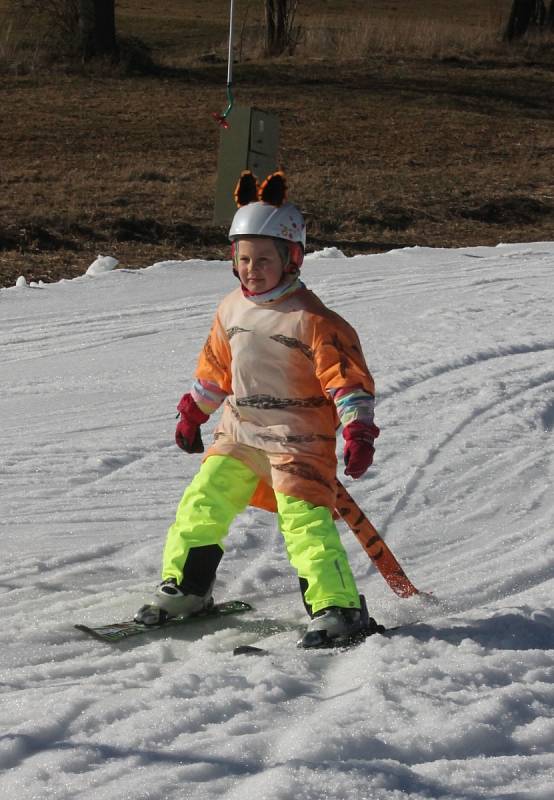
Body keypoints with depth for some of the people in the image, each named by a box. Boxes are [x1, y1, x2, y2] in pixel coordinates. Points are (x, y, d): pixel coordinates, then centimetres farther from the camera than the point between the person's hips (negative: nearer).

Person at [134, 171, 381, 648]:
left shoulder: (313, 320, -14)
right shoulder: (232, 309, 7)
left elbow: (348, 378, -15)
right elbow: (215, 367, 23)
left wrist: (359, 431, -24)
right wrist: (193, 411, 29)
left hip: (297, 439, -6)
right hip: (239, 433, 7)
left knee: (304, 520, -16)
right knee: (202, 504, 4)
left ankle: (339, 608, -14)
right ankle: (184, 589, 21)